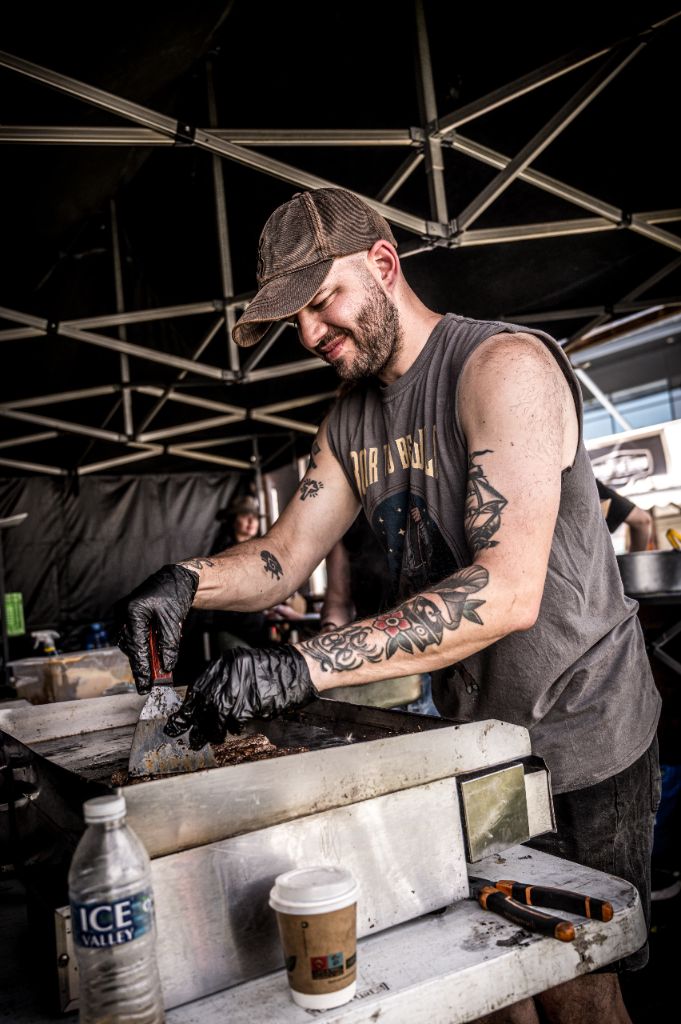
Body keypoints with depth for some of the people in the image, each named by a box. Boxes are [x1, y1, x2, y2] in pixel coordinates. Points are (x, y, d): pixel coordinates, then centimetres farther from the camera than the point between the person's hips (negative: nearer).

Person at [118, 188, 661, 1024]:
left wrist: (302, 667, -36)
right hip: (471, 731, 7)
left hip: (577, 735, -6)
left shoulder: (502, 364, -20)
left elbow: (508, 590, -31)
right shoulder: (349, 425, 6)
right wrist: (189, 581, -16)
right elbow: (283, 556, 6)